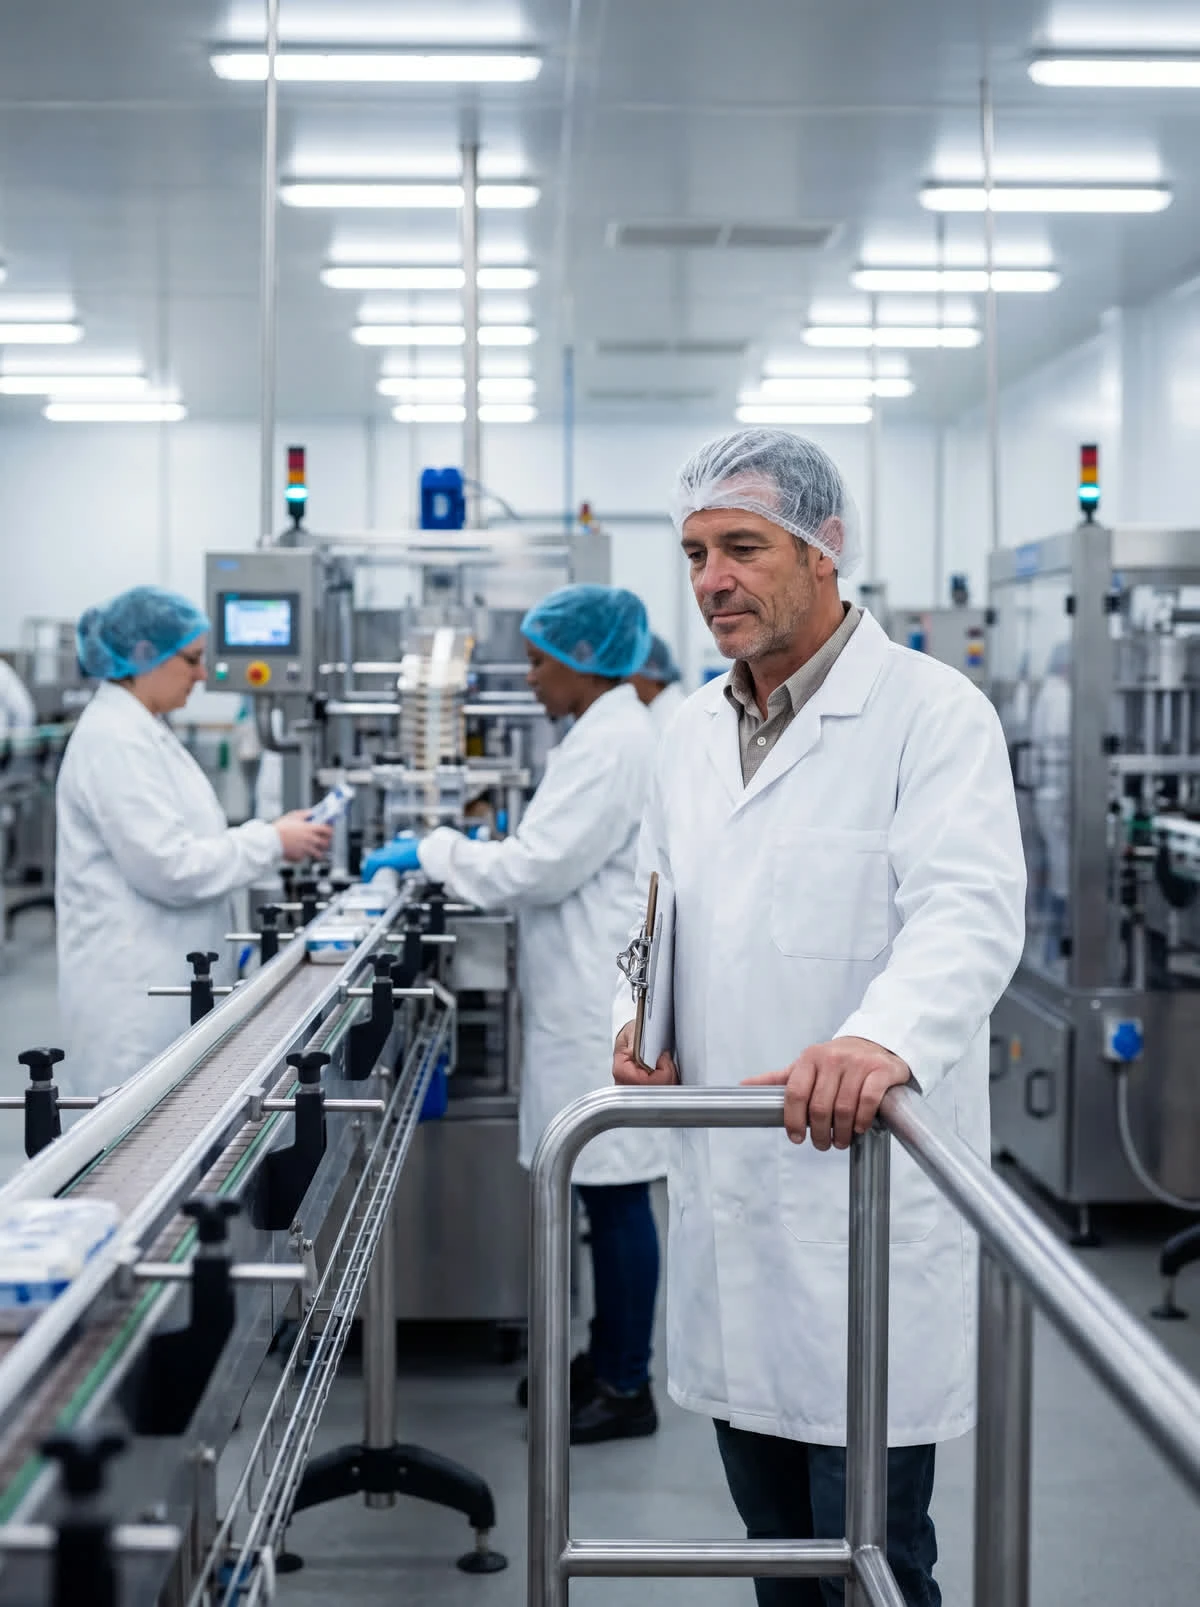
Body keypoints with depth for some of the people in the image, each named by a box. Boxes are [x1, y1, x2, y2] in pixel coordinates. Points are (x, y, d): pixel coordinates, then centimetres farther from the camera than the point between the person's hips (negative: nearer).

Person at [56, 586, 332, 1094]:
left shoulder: (142, 729, 13)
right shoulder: (114, 740, -18)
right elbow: (168, 867, -22)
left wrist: (273, 836, 6)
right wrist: (272, 843, -13)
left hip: (160, 973, 10)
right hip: (133, 982, -10)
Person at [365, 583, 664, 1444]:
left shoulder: (611, 744, -17)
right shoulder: (613, 732, 15)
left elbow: (539, 870, -20)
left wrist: (432, 850, -9)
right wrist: (460, 853, 14)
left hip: (607, 1008, -11)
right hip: (592, 1000, 11)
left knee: (616, 1194, -2)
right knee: (606, 1194, 17)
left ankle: (628, 1390, 8)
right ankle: (608, 1360, 27)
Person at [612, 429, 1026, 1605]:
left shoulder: (932, 713, -10)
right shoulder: (694, 731, 13)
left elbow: (967, 909, -23)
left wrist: (885, 1037, -42)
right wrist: (641, 1014, 4)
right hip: (725, 1189, 7)